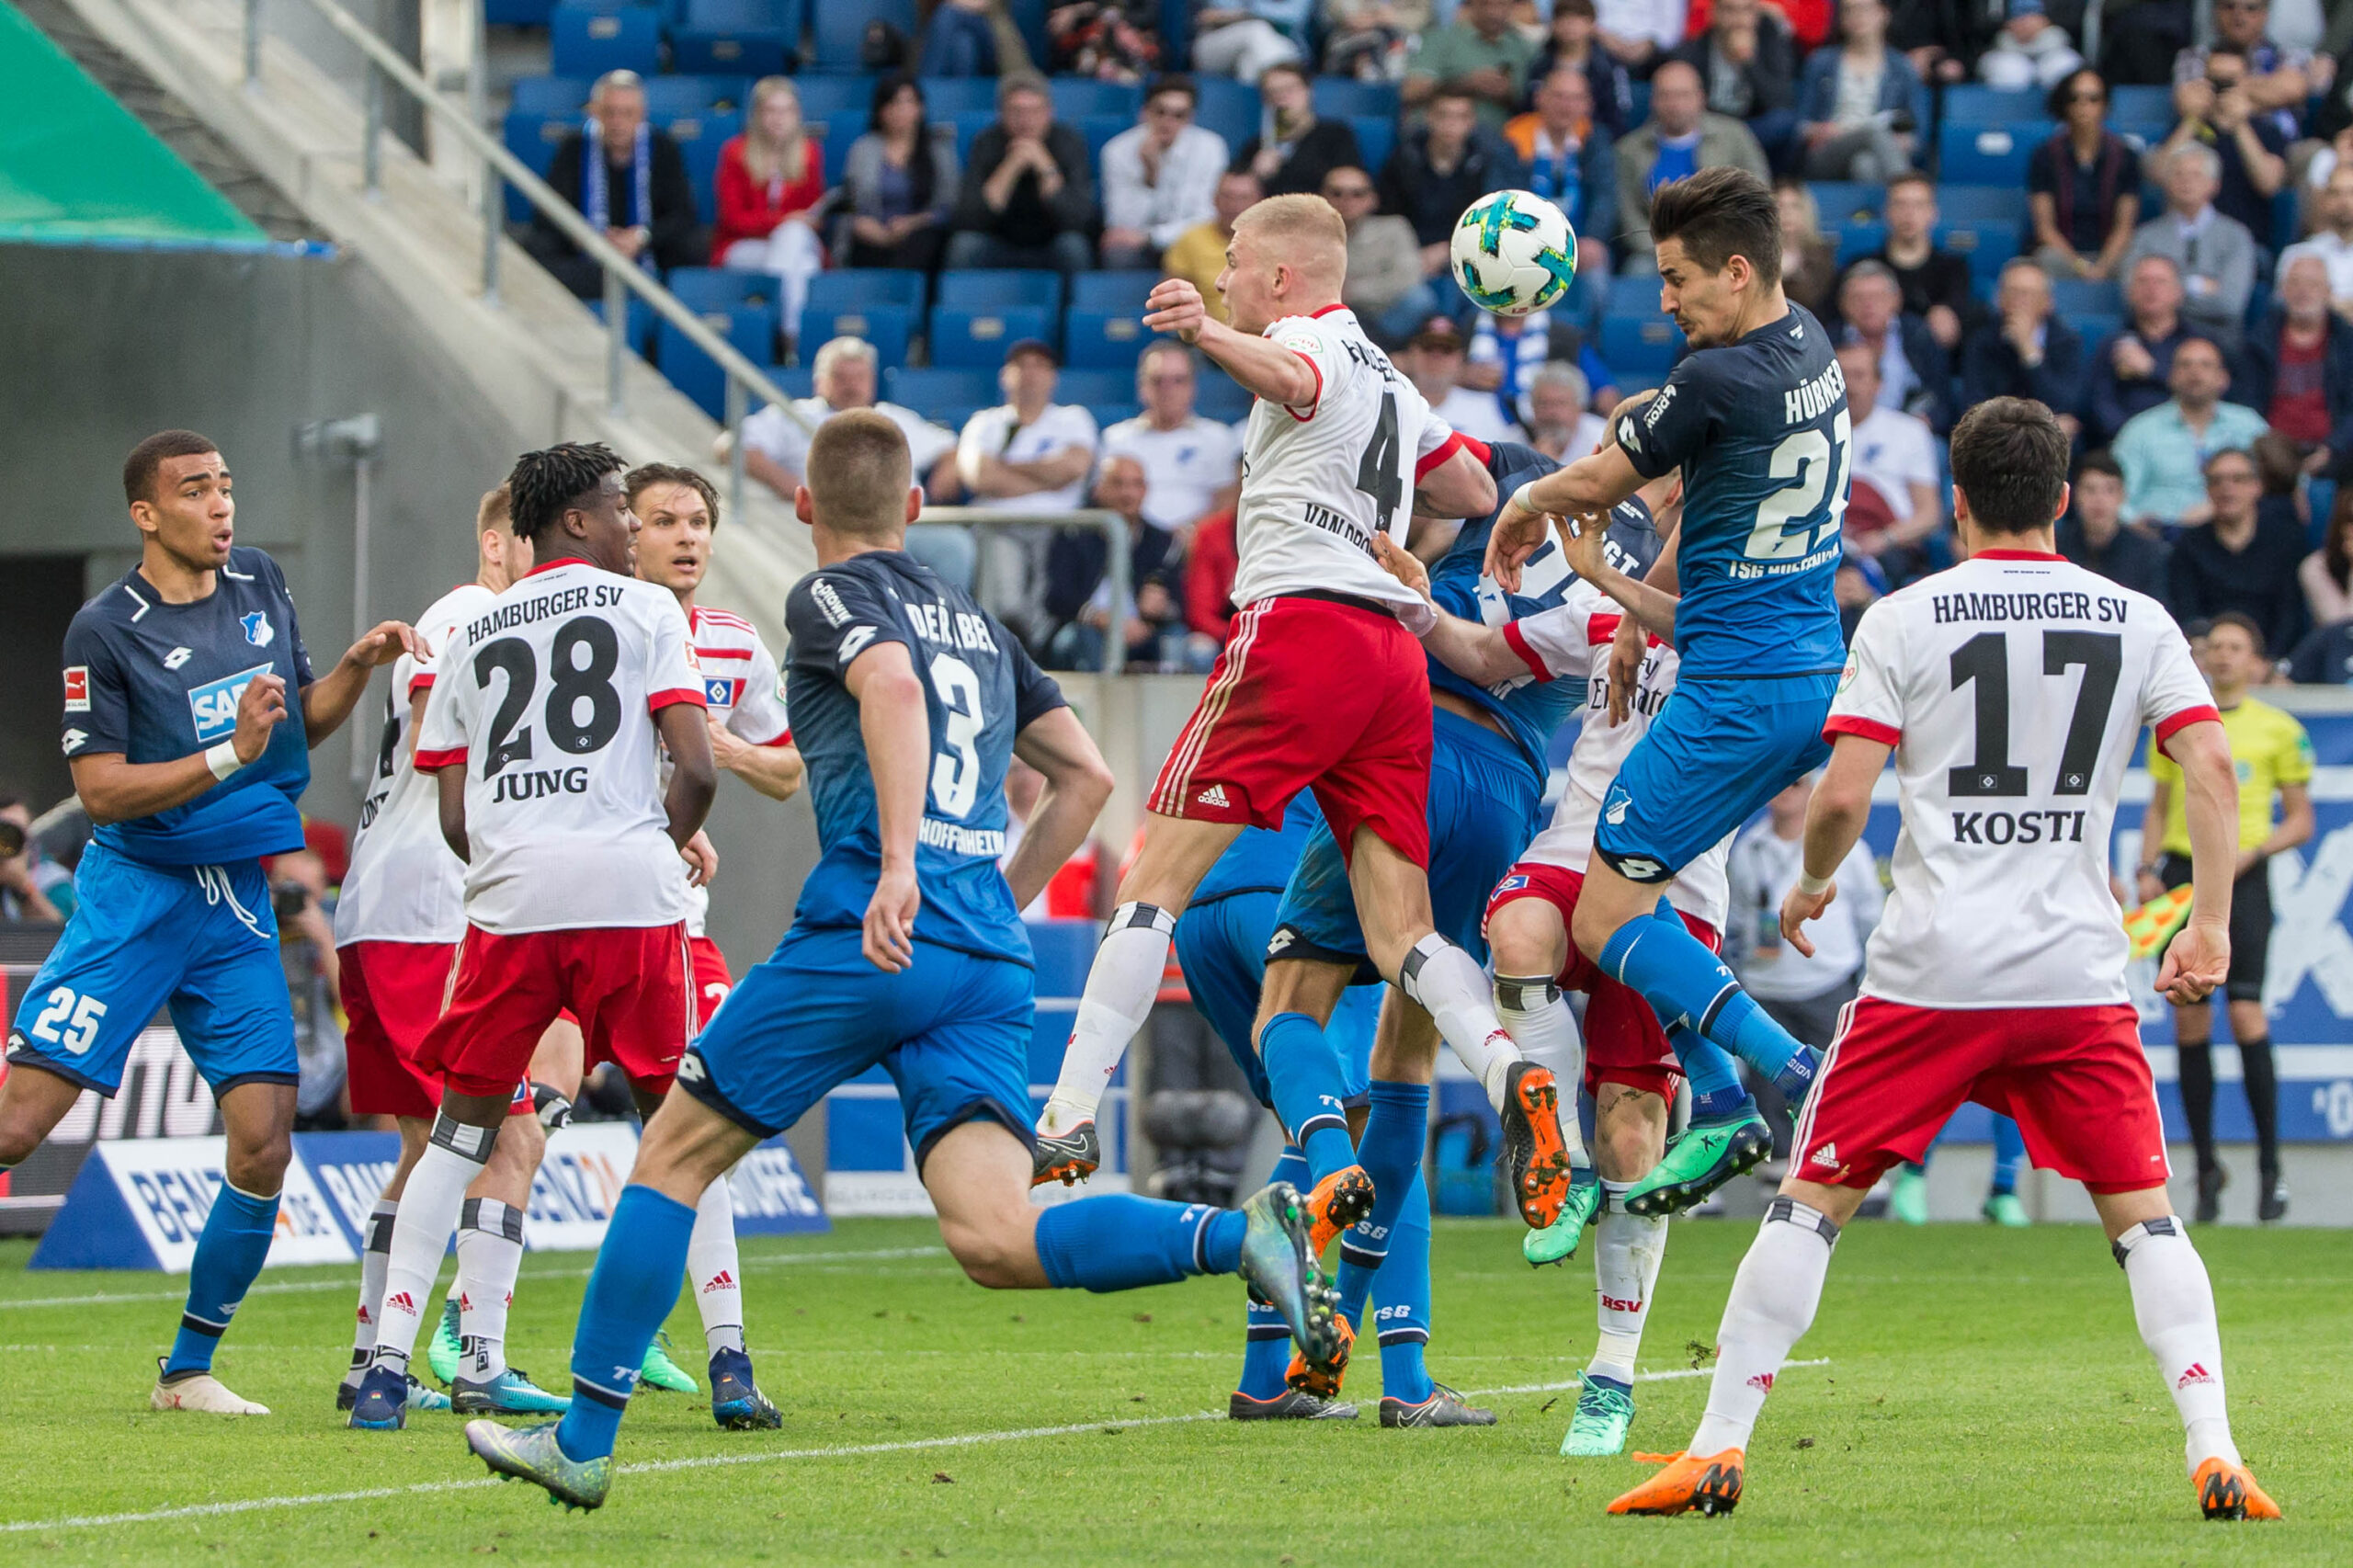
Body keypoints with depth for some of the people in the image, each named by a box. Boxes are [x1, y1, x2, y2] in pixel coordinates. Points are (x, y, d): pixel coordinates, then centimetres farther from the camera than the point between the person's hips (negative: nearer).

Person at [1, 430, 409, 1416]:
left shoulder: (262, 586, 8)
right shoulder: (105, 631, -10)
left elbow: (302, 724, 19)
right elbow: (101, 790, -13)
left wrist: (358, 666, 0)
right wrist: (231, 754, -22)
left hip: (237, 904, 5)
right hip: (134, 895, -5)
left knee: (263, 1150, -4)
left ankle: (189, 1369, 10)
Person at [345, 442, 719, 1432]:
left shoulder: (472, 637, 18)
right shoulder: (645, 609, 7)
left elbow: (453, 818, 14)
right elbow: (696, 769, -3)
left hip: (509, 897, 2)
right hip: (630, 885, -2)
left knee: (463, 1126, 11)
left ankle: (388, 1368, 2)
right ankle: (730, 1362, 3)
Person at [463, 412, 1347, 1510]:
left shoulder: (831, 596, 4)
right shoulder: (979, 626, 25)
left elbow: (892, 686, -18)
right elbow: (1085, 777, 25)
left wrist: (899, 866, -28)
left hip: (869, 933, -6)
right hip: (988, 967, 6)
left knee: (675, 1156, 9)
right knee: (996, 1240, -9)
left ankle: (582, 1441, 11)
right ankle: (1237, 1234, -32)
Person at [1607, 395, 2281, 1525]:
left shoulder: (1903, 618, 0)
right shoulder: (2137, 620, 7)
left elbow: (1841, 798, -6)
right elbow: (2211, 768, -2)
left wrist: (1809, 885, 13)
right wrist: (2212, 925, 4)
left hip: (1928, 972, -2)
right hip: (2081, 971, 2)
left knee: (1811, 1202, 7)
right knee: (2142, 1214, 9)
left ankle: (1719, 1448, 3)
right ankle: (2215, 1452, -6)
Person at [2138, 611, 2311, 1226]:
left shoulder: (2279, 730, 4)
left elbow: (2301, 822, 7)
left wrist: (2251, 850, -10)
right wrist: (2148, 869, 3)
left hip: (2242, 878, -3)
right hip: (2182, 871, 3)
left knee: (2245, 1014, -14)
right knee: (2190, 1022, 1)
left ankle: (2270, 1168, -6)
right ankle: (2206, 1165, 10)